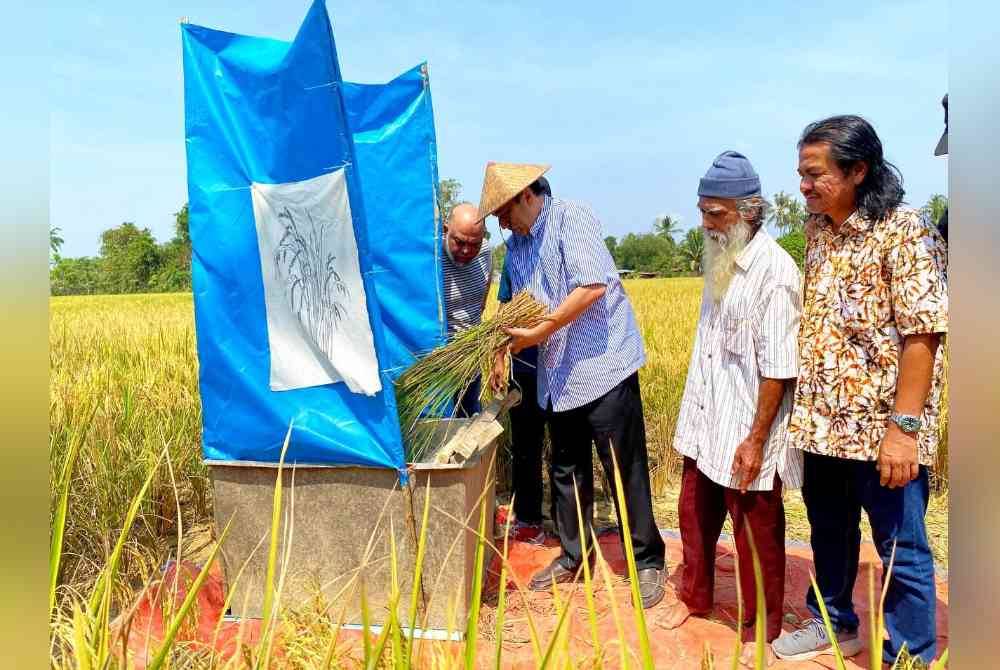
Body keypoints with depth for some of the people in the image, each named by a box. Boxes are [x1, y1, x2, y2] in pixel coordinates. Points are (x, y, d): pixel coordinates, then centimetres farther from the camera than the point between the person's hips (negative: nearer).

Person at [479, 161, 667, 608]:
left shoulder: (570, 218, -10)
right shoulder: (516, 246, 13)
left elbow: (593, 286, -22)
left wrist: (539, 333, -19)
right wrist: (505, 346, 0)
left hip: (604, 368, -8)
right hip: (558, 379, 8)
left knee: (626, 472, 2)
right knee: (567, 471, 16)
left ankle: (647, 562, 18)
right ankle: (574, 557, 32)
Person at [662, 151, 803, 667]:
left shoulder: (774, 271, -19)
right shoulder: (721, 261, 6)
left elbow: (778, 368, -20)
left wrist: (756, 441, -19)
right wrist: (691, 418, 17)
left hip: (744, 436, -8)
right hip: (704, 426, 8)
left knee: (756, 534, 11)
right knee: (694, 515, 21)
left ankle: (761, 629, 31)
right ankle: (693, 596, 43)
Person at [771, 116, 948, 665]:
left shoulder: (904, 230, -13)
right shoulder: (817, 228, 9)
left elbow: (923, 333, -18)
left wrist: (904, 427, -23)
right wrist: (805, 411, 14)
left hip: (881, 428, -7)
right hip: (823, 423, 7)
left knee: (901, 552, 8)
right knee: (829, 533, 22)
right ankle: (833, 624, 43)